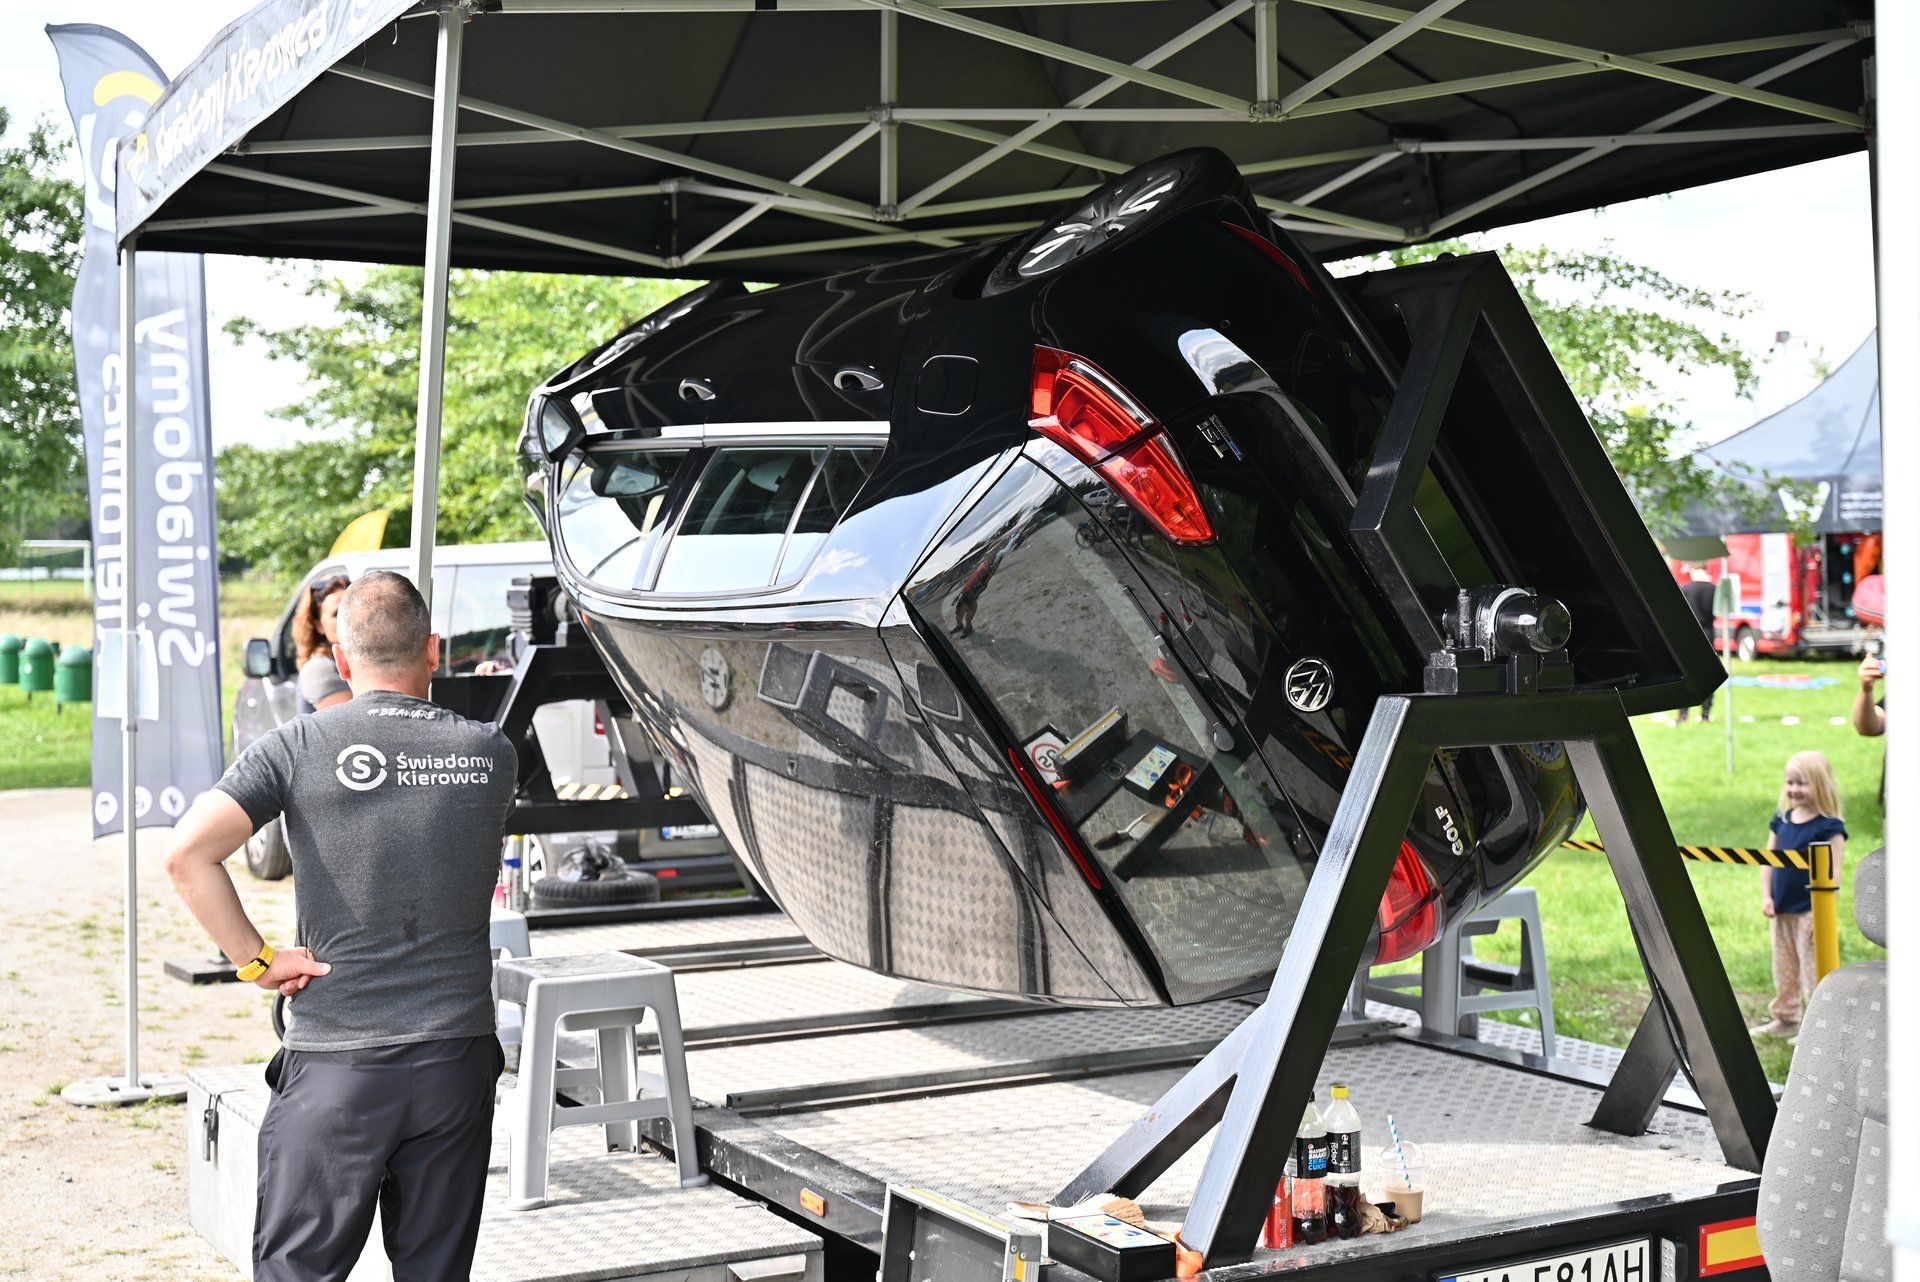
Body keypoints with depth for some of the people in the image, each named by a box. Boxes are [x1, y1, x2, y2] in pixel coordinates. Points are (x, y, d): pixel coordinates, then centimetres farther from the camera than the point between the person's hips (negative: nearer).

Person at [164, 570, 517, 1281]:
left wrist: (256, 958, -7)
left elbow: (188, 852, -15)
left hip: (335, 1064, -2)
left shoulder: (302, 744, -6)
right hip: (458, 1058, 2)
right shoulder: (492, 752, 2)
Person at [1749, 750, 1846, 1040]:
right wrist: (1766, 896, 1)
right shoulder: (1781, 820, 5)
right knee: (1784, 967, 17)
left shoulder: (1829, 827, -13)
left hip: (1810, 910, -7)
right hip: (1782, 910, 7)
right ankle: (1785, 1018, 30)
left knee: (1814, 969, -1)